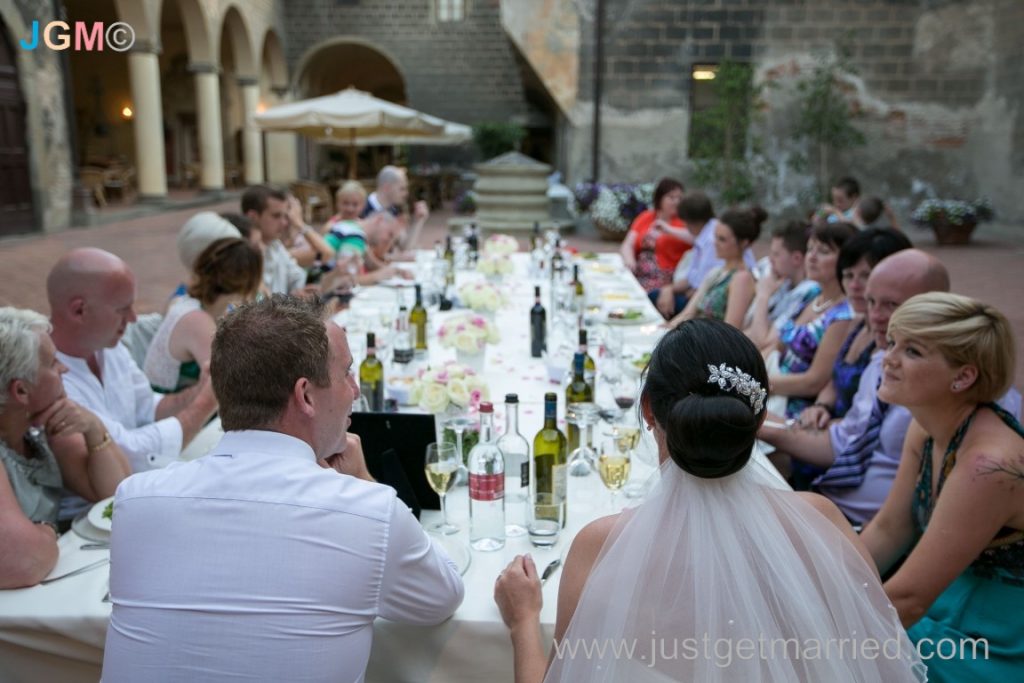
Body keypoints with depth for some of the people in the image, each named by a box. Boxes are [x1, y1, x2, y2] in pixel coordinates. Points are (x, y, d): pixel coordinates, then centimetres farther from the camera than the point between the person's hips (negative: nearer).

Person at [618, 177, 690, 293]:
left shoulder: (683, 221, 5)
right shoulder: (646, 217, 16)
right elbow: (627, 245, 9)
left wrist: (669, 231, -21)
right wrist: (629, 260, -12)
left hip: (665, 277, -4)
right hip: (638, 273, 4)